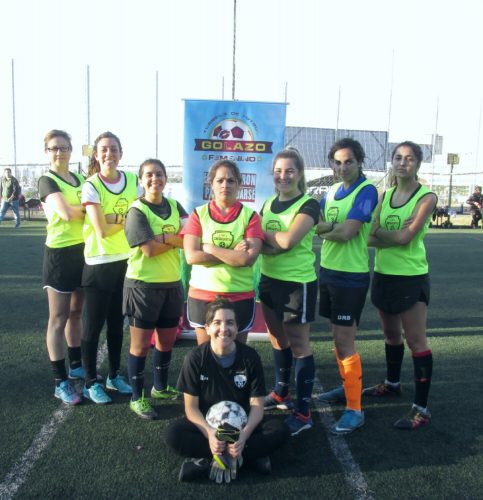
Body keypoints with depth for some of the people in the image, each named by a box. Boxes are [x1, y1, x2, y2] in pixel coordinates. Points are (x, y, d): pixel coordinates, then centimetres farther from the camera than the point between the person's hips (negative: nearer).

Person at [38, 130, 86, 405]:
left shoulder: (80, 179, 13)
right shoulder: (47, 181, -7)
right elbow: (66, 213, -22)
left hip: (83, 251, 6)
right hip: (60, 253, -6)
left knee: (76, 312, 17)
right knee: (59, 318, 1)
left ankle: (76, 365, 32)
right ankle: (61, 382, 8)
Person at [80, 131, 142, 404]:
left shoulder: (133, 181, 3)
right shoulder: (91, 186, -11)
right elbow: (102, 231, -16)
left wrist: (113, 222, -14)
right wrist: (127, 219, -7)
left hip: (127, 261, 5)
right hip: (99, 263, -4)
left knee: (117, 322, 16)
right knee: (94, 325, 4)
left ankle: (115, 376, 31)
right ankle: (91, 382, 20)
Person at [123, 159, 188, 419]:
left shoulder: (174, 206, 8)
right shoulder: (137, 211, -10)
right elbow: (149, 250, -20)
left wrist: (164, 237, -18)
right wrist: (177, 240, -10)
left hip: (172, 283, 6)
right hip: (143, 284, -6)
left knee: (167, 340, 17)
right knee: (141, 344, 4)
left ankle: (161, 387, 37)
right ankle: (137, 398, 20)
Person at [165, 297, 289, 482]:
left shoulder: (250, 357, -12)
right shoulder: (195, 358, -14)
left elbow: (257, 405, -11)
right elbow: (191, 407, -12)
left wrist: (244, 434, -30)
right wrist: (209, 433, -31)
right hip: (206, 422, -1)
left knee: (280, 430, -25)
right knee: (173, 434, -30)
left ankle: (205, 460, -24)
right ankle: (250, 455, -23)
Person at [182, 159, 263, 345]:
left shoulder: (250, 216, -1)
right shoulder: (198, 214, 1)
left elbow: (249, 258, -14)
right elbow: (191, 256, -10)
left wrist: (210, 248, -13)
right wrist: (234, 255, -14)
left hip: (240, 297, 0)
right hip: (202, 295, 1)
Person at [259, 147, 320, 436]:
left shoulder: (308, 205, -12)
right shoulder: (268, 203, 10)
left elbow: (288, 240, -25)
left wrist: (262, 232, -9)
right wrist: (270, 245, -16)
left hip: (298, 284, -7)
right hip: (270, 280, 7)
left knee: (299, 345, 0)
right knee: (277, 339, 18)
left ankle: (304, 413, 11)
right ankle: (281, 394, 37)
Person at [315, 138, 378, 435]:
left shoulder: (366, 191, -13)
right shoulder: (332, 191, 10)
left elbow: (347, 232, -21)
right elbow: (318, 224, 7)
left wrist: (322, 229, -5)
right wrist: (333, 226, -13)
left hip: (351, 276, -7)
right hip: (328, 271, 8)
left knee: (345, 342, -5)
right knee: (339, 337, 18)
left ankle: (355, 409, 6)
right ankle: (348, 387, 35)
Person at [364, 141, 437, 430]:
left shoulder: (426, 197, -10)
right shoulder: (385, 195, 8)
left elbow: (405, 238, -19)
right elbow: (372, 237, -3)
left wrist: (378, 233, -6)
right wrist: (395, 236, -20)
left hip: (411, 277, -6)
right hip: (383, 274, 6)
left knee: (416, 341, -2)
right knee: (391, 335, 20)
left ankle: (422, 408, 6)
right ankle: (393, 383, 40)